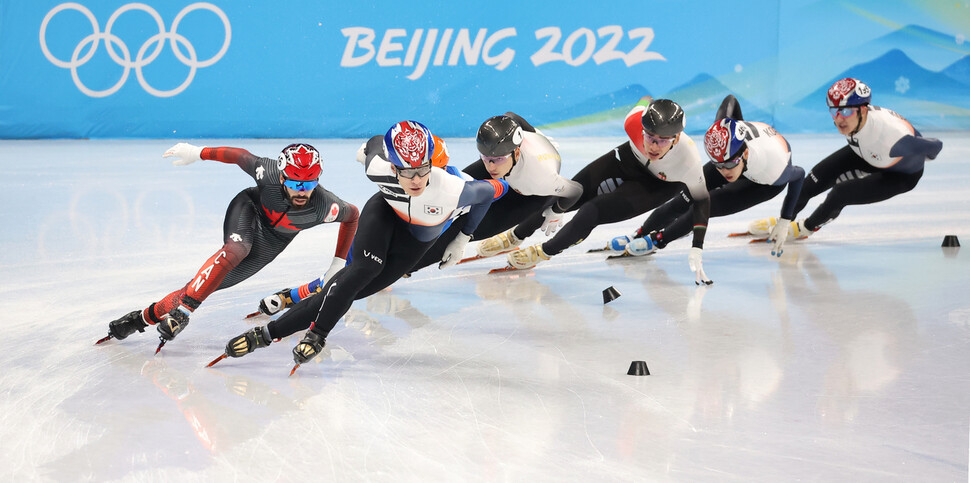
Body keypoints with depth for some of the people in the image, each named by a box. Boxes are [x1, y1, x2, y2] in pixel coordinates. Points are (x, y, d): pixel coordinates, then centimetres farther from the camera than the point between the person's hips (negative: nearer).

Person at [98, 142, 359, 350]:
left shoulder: (324, 206, -31)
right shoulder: (269, 173, -34)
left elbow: (352, 214, -11)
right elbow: (241, 156, -15)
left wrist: (339, 263, -7)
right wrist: (199, 153, -9)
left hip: (270, 241, 2)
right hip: (248, 208, -2)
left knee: (216, 282, -10)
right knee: (237, 249, -36)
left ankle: (149, 315, -3)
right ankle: (182, 308, -34)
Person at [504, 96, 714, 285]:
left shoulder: (688, 160, -42)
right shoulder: (636, 119, -36)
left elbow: (702, 199, -24)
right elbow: (646, 100, -10)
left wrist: (696, 249, -29)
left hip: (658, 185, -3)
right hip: (628, 160, 4)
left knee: (592, 212, -17)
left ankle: (542, 253, 9)